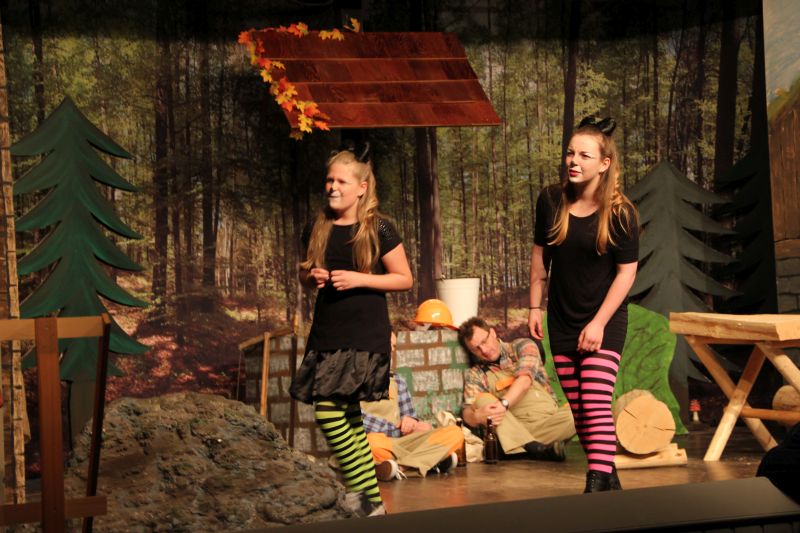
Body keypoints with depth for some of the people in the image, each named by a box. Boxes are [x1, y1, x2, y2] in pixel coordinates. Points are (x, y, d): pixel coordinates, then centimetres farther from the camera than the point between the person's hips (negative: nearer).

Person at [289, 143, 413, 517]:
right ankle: (370, 498, 16)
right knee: (348, 415, 7)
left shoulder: (378, 230, -6)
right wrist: (311, 277, -3)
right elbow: (304, 275, 22)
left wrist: (357, 279, -15)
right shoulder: (317, 230, 9)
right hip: (326, 332, 6)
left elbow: (404, 279, -4)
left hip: (365, 335, -6)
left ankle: (363, 494, -3)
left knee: (329, 410, -15)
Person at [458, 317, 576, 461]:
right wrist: (476, 416, -30)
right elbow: (467, 413, -5)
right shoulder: (475, 375, 10)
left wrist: (504, 403, -31)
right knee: (482, 400, -25)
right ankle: (536, 448, -41)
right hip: (514, 430, 1)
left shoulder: (522, 346, 6)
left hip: (548, 422, -1)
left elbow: (525, 380, -13)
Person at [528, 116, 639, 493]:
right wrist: (535, 307, 7)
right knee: (577, 409, 9)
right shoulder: (551, 200, -2)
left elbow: (626, 272, -11)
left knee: (596, 405, -15)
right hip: (561, 321, 5)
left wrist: (599, 323, -16)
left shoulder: (620, 213, -13)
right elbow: (540, 254, 9)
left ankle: (598, 485, -16)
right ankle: (608, 477, 23)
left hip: (605, 322, -5)